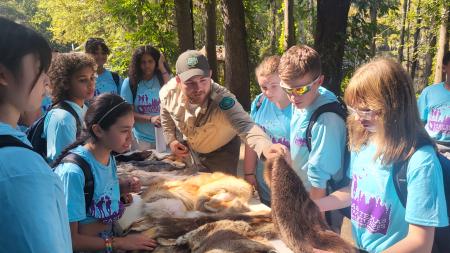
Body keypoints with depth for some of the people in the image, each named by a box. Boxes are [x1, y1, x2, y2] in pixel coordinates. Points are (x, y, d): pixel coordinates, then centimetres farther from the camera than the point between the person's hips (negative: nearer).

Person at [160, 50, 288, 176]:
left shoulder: (222, 99, -41)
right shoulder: (169, 92, -25)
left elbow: (244, 125, -60)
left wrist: (266, 148, -78)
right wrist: (171, 140, -7)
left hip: (222, 152, -4)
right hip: (189, 149, 4)